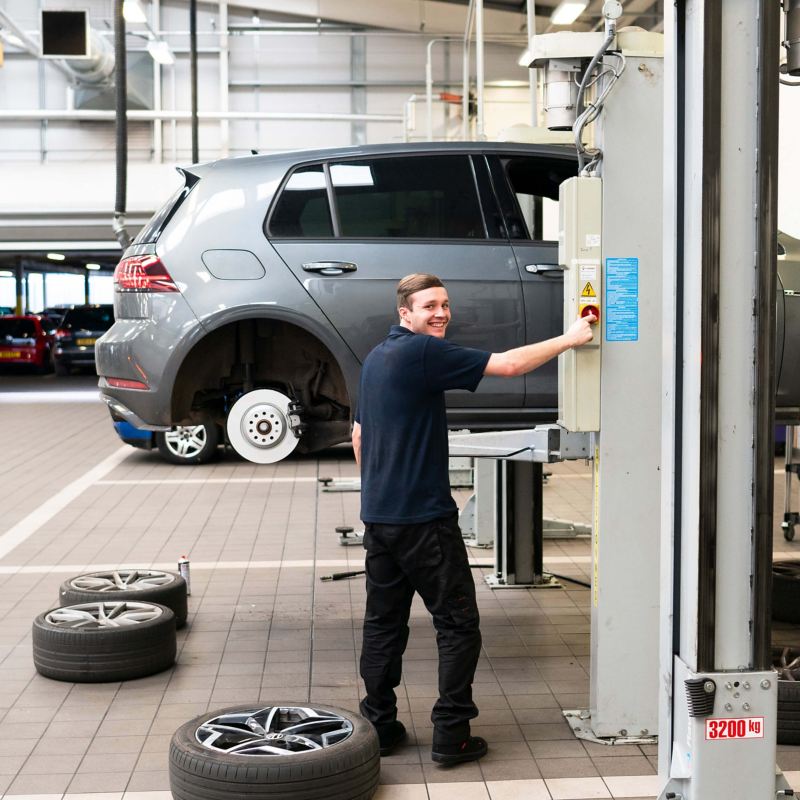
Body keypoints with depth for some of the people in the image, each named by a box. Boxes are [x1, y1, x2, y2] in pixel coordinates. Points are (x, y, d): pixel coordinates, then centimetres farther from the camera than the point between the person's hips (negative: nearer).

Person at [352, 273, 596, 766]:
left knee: (383, 623, 13)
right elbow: (509, 364, -18)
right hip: (424, 517, -9)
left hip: (378, 516, 9)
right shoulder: (423, 351, -14)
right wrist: (568, 339, -8)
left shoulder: (376, 358, 14)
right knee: (458, 623, 1)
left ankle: (379, 726, 18)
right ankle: (451, 736, 2)